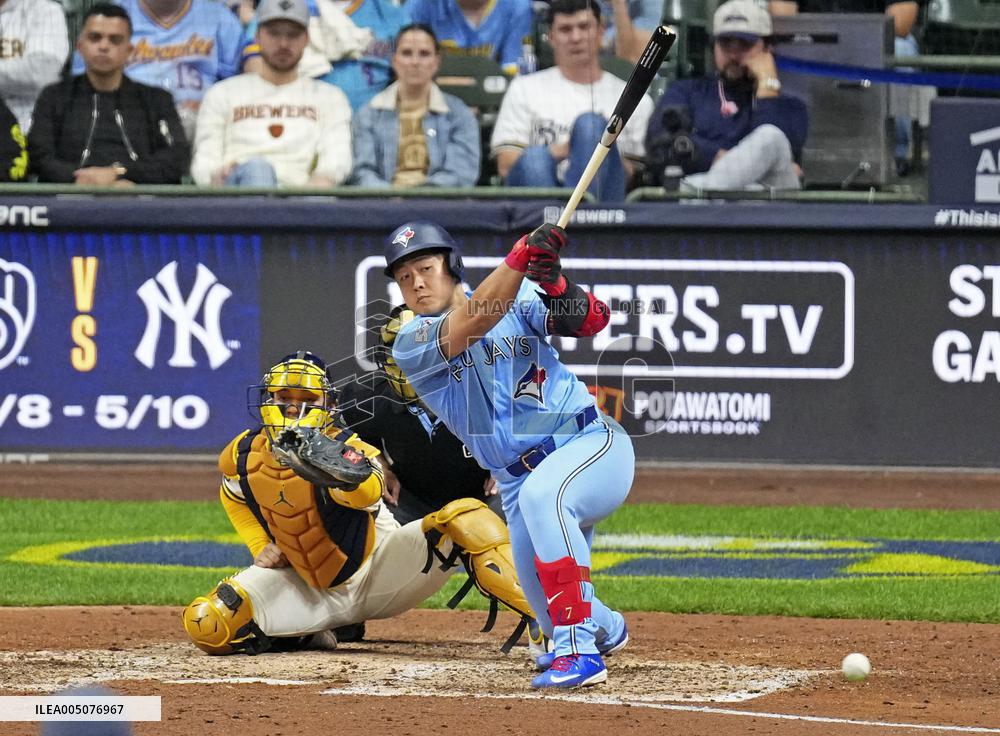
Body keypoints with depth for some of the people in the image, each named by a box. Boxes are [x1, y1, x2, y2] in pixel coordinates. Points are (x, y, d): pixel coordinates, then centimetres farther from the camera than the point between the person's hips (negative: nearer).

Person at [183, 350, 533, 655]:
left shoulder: (345, 448, -22)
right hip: (311, 589, 4)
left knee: (464, 518, -29)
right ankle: (307, 635, 9)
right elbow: (235, 494, 18)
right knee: (205, 624, -17)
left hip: (377, 572, -4)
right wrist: (262, 547, 4)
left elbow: (369, 491, -48)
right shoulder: (243, 455, -8)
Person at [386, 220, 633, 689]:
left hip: (593, 443, -4)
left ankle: (580, 650, -36)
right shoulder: (411, 346, -3)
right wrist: (520, 258, -35)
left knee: (540, 494, -37)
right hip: (519, 476, 4)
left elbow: (591, 322, -14)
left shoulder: (519, 298, -1)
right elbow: (476, 320, -22)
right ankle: (605, 630, 40)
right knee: (550, 611, 0)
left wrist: (554, 286, -35)